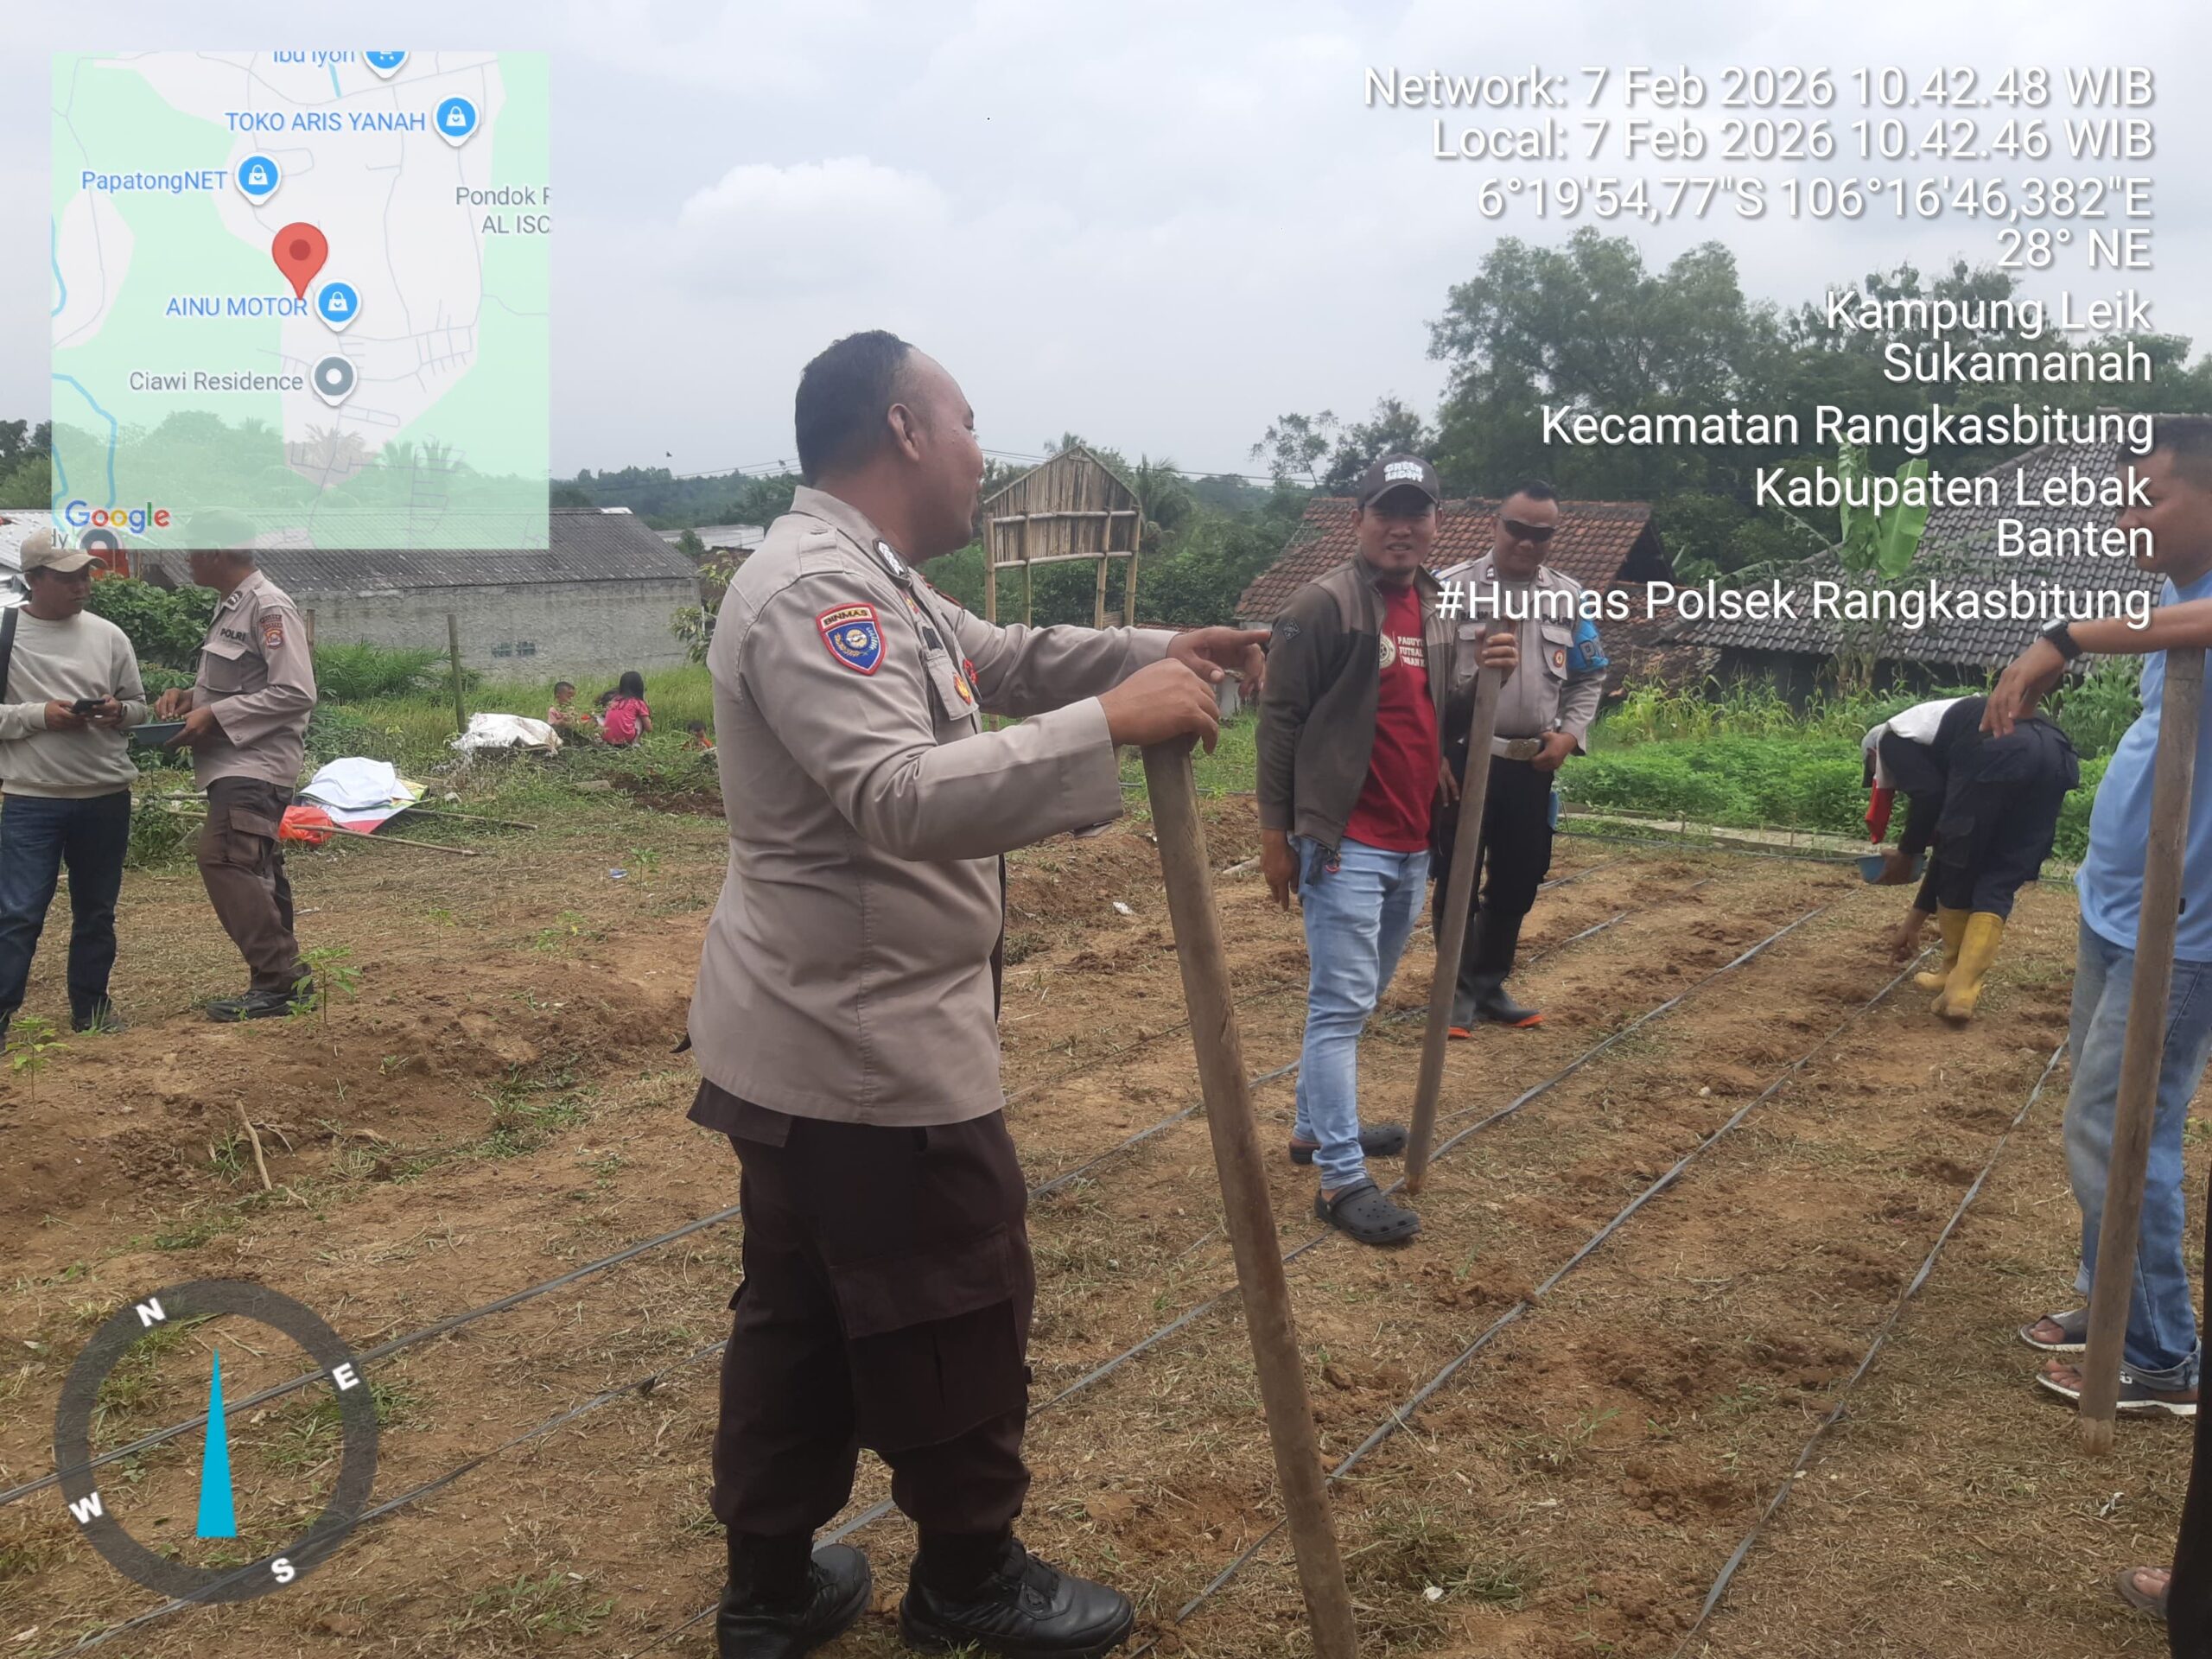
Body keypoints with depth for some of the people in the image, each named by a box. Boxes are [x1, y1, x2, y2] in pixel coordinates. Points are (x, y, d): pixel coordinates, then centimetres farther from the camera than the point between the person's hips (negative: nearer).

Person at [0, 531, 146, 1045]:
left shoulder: (108, 636, 4)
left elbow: (139, 705, 12)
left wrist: (119, 712, -9)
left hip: (107, 796, 3)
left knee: (97, 910, 14)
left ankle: (90, 1005, 27)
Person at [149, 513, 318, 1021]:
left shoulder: (270, 607, -14)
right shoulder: (230, 605, 14)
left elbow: (296, 693, -20)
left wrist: (215, 716, -18)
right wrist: (192, 696, 6)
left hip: (256, 762, -10)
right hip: (233, 761, 10)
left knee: (225, 860, -18)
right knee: (253, 869, 13)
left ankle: (278, 980, -13)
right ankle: (284, 977, 20)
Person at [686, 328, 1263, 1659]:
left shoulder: (870, 579, 13)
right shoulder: (817, 589, -23)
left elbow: (1005, 658, 23)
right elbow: (899, 799, -35)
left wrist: (1164, 653, 10)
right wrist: (1113, 725, -35)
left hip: (821, 1035, 11)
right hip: (870, 1042, -11)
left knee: (804, 1313, 19)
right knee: (959, 1315, 8)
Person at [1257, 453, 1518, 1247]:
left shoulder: (1435, 608, 13)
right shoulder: (1324, 604, -11)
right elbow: (1279, 719, -11)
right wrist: (1275, 832, -12)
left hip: (1412, 843, 8)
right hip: (1344, 843, -8)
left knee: (1360, 998, 18)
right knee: (1342, 1004, -7)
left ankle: (1315, 1127, 33)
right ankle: (1341, 1179, -4)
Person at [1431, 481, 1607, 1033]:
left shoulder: (1569, 596, 8)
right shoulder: (1452, 588, -5)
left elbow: (1589, 677, 15)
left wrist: (1569, 734, -1)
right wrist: (1433, 754, -9)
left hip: (1533, 765, 4)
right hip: (1464, 760, -4)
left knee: (1517, 882, 12)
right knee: (1458, 881, 3)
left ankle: (1491, 985, 27)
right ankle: (1458, 989, 17)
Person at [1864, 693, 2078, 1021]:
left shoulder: (1890, 739, 23)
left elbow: (1929, 796, 2)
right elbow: (1948, 841, 44)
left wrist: (1906, 853, 20)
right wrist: (1916, 917, 50)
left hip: (1996, 753, -7)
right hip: (2055, 753, 8)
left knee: (1958, 866, 14)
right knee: (1998, 882, 14)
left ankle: (1955, 974, 27)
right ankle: (1963, 988, 5)